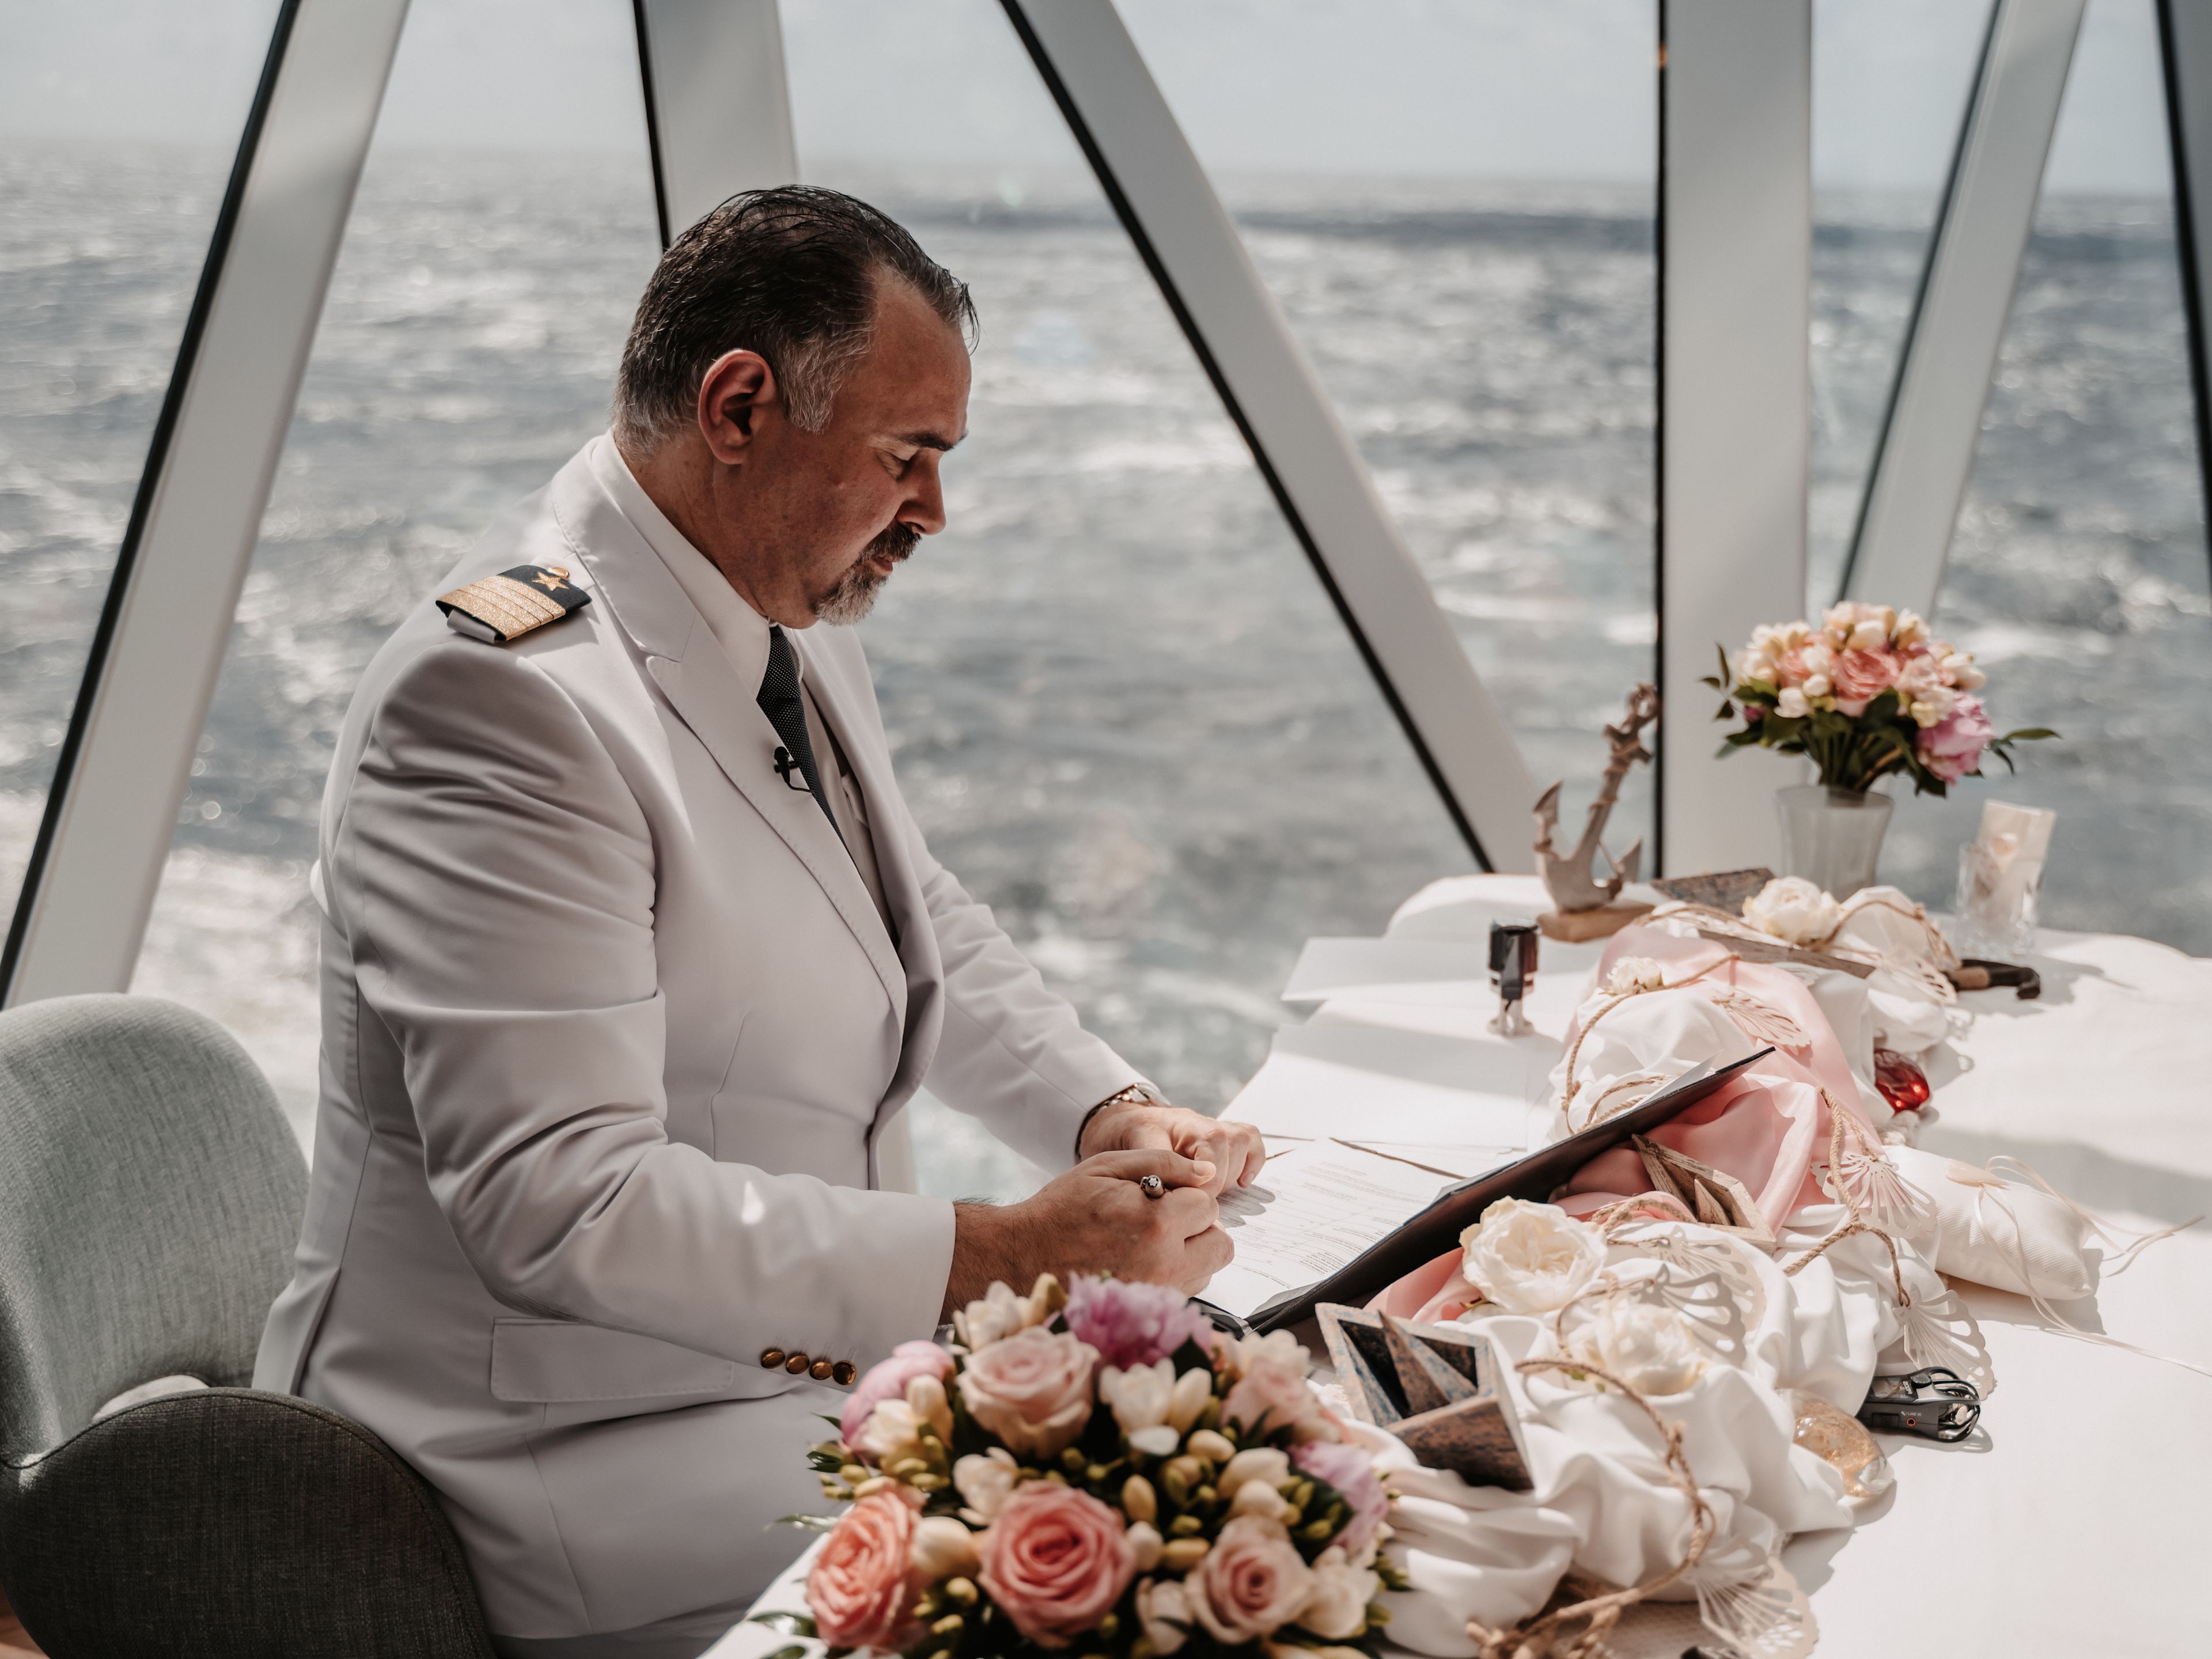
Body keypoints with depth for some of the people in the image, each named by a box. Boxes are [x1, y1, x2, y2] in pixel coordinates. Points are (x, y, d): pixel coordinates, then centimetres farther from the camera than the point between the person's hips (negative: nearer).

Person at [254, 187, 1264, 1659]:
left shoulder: (795, 621, 6)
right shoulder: (506, 694, -24)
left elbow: (927, 929, 20)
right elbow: (556, 1200, -28)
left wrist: (1108, 1112, 1)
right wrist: (1000, 1255, -28)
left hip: (795, 1353, 9)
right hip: (564, 1456, -9)